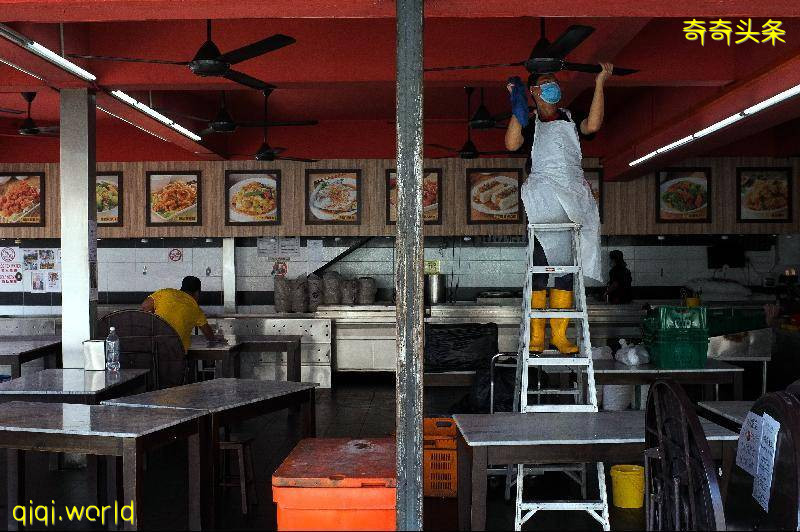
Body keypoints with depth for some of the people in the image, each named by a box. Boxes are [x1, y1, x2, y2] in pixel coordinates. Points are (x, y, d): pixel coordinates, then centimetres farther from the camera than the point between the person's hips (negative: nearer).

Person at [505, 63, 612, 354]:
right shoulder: (529, 124, 14)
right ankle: (536, 336, -5)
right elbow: (512, 144, -7)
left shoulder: (570, 120, 21)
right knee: (539, 267, -8)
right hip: (541, 198, -3)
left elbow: (592, 125, -2)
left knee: (567, 268, 2)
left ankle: (559, 335, 6)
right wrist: (517, 107, -6)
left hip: (573, 198, 3)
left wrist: (600, 84, 0)